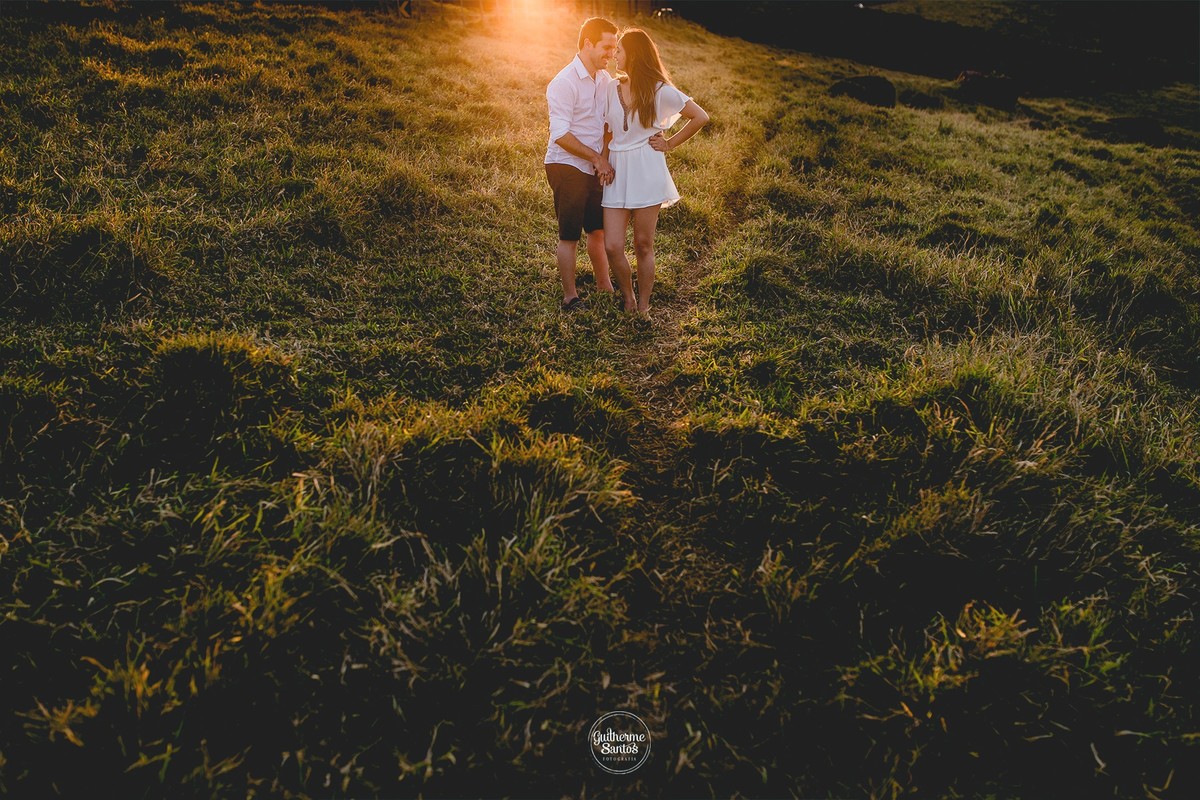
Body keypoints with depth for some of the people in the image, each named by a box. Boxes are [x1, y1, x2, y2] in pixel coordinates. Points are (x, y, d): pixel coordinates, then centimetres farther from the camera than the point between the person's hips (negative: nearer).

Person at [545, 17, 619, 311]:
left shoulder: (605, 79, 8)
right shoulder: (564, 83, -15)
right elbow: (561, 135, -21)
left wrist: (604, 161, 1)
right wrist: (599, 158, -18)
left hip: (594, 168, 7)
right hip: (567, 168, -7)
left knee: (599, 230, 15)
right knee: (570, 235, -1)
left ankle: (605, 285, 30)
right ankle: (570, 297, 10)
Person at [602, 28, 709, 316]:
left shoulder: (660, 90, -2)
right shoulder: (612, 88, 11)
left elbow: (701, 117, 2)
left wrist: (670, 144, 1)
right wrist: (603, 162, 1)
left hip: (646, 172, -4)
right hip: (617, 173, 4)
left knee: (643, 244, 2)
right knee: (612, 246, -5)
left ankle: (643, 307, 16)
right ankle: (628, 299, 18)